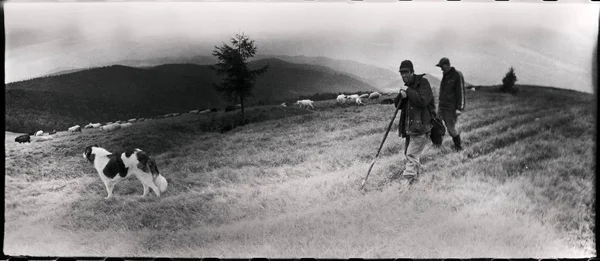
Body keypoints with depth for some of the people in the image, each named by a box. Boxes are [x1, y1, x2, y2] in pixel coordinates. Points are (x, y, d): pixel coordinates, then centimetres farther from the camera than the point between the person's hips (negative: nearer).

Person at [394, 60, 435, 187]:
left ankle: (408, 178, -5)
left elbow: (422, 101, -24)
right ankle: (416, 170, 38)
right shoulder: (407, 86, 14)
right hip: (409, 126, 9)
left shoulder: (423, 82, -10)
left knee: (412, 153, -10)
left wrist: (409, 91, -20)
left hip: (421, 125, -8)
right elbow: (398, 105, 11)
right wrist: (401, 96, -9)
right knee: (407, 152, 18)